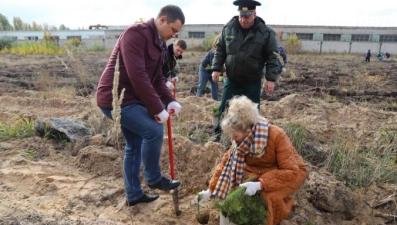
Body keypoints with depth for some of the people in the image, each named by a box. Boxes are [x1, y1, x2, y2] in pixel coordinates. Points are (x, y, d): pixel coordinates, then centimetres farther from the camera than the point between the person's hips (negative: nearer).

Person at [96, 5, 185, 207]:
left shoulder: (159, 44, 12)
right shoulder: (135, 33, -18)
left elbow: (157, 78, 15)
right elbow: (137, 76, -28)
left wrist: (170, 101, -2)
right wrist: (157, 108, -24)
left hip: (129, 99, 10)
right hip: (115, 98, -10)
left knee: (134, 146, 13)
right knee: (154, 130, -19)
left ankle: (133, 194, 27)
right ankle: (154, 179, 4)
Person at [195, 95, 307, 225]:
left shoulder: (277, 136, -34)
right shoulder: (242, 139, -18)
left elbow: (291, 171, -34)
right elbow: (227, 162, -12)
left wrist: (260, 184, -44)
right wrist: (210, 190, -19)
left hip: (293, 171, -5)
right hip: (262, 170, 5)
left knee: (270, 196, -31)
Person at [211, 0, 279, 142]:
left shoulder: (266, 33, -10)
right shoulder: (228, 28, -3)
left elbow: (272, 57, -7)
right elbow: (220, 50, 6)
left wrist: (271, 79, -13)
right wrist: (216, 68, -1)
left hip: (253, 81, -1)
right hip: (231, 79, 2)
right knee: (224, 107, 7)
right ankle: (219, 133, 24)